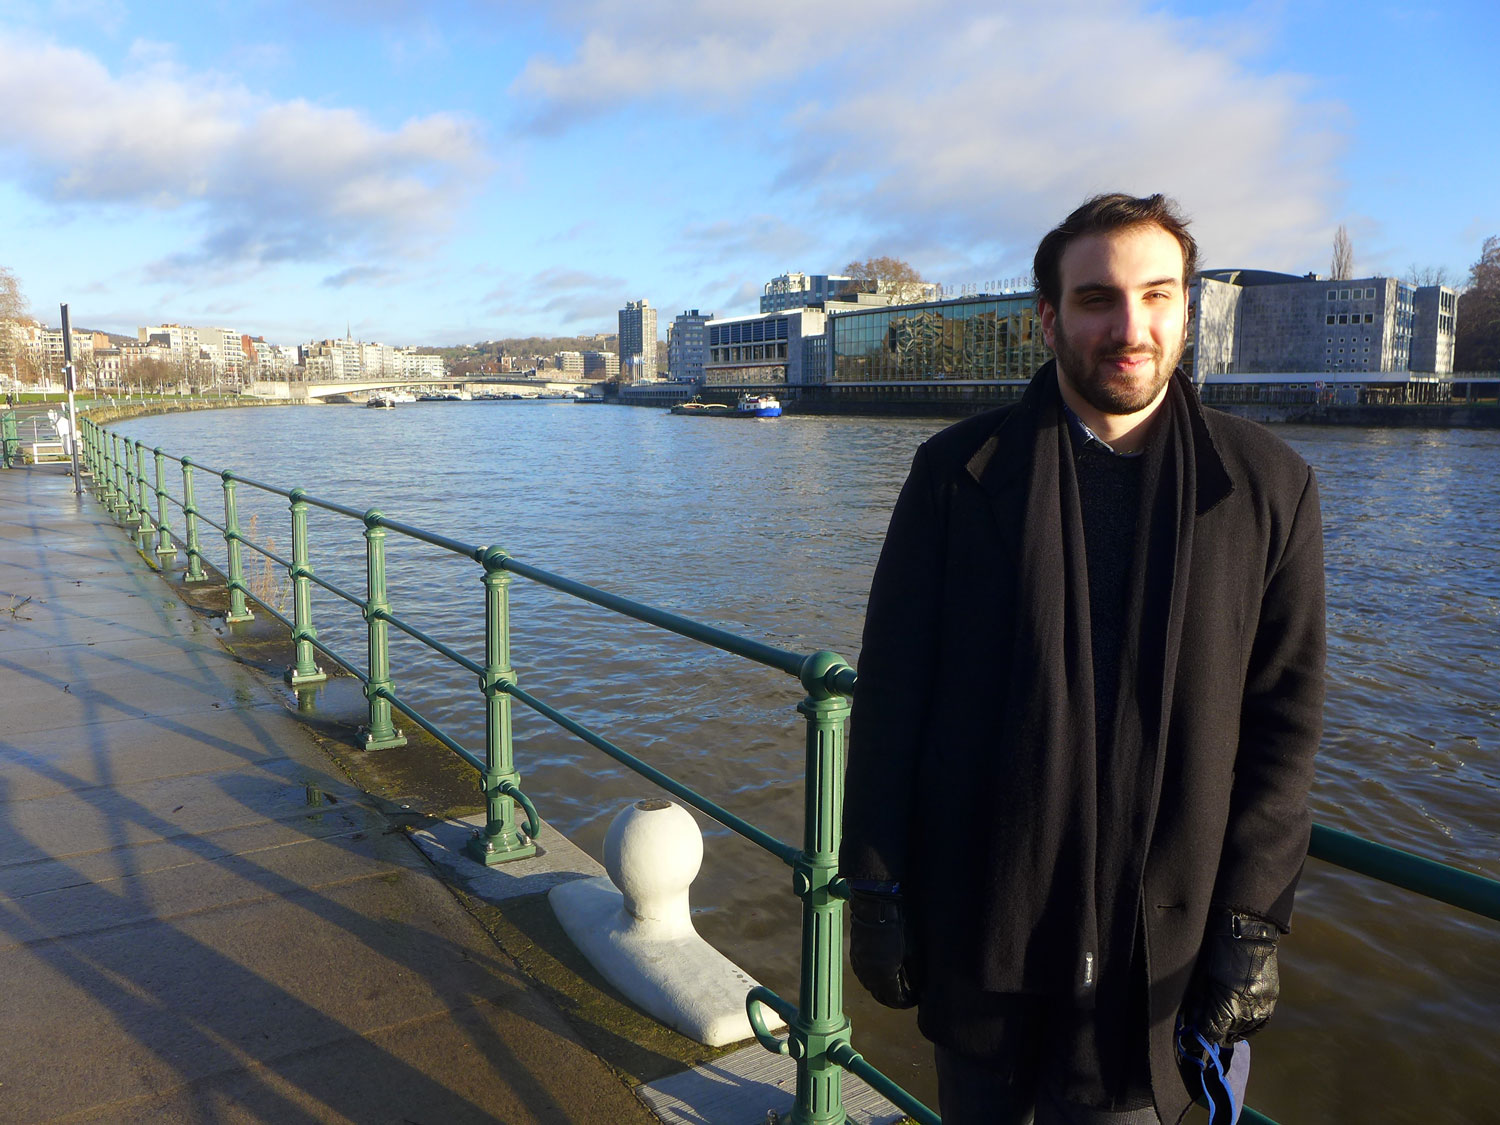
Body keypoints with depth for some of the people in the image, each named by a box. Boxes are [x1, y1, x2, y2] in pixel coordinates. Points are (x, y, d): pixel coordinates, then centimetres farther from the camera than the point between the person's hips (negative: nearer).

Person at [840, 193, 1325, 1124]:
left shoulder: (1270, 486, -2)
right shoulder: (959, 470, -4)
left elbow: (1282, 727, 0)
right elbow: (891, 692, -4)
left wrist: (1251, 925, -3)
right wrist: (876, 888, -4)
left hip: (1156, 939, 0)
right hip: (975, 922, 1)